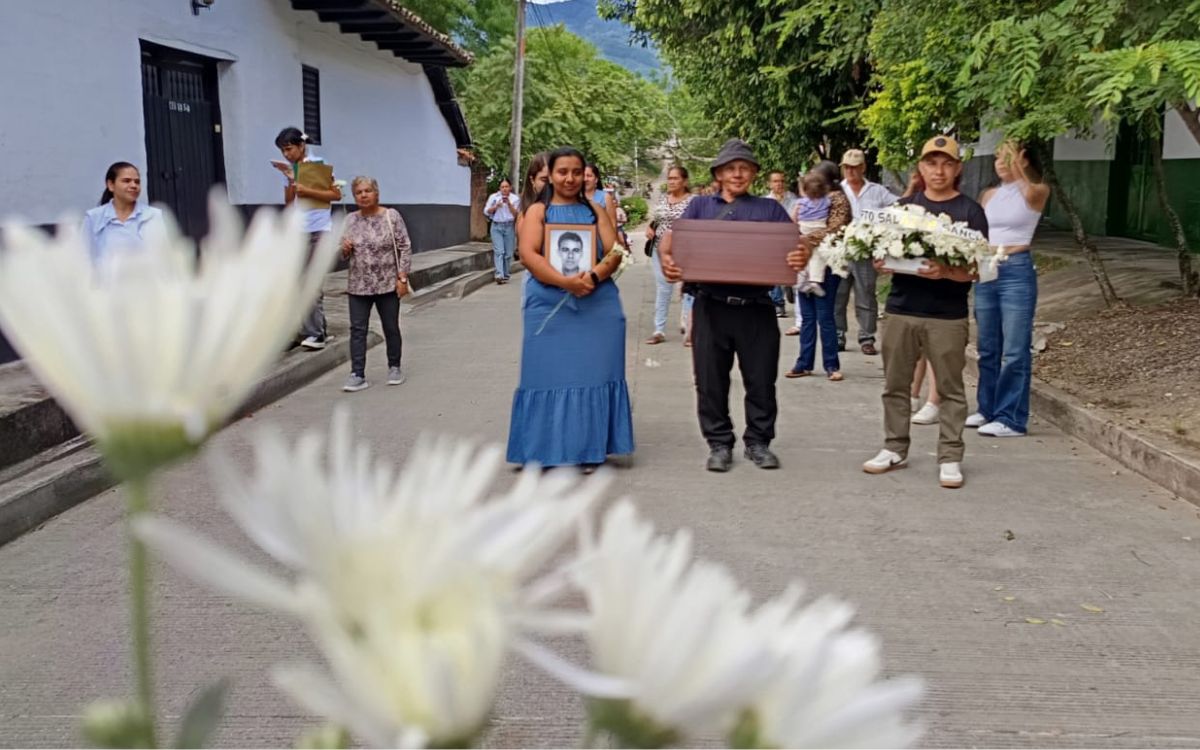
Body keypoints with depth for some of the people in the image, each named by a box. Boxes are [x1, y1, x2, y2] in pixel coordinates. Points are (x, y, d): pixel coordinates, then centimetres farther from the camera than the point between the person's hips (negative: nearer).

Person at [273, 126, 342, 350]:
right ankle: (319, 330, 10)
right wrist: (291, 180, -5)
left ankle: (314, 333, -8)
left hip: (318, 229, -6)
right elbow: (288, 202, 10)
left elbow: (336, 194, -8)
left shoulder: (318, 165, -4)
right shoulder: (291, 168, 12)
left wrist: (308, 191, -16)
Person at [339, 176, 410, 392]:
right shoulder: (351, 220, 6)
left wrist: (402, 278, -11)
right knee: (357, 330, 0)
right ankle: (357, 375, 2)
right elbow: (344, 253, 15)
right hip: (358, 285, 3)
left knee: (391, 328, 9)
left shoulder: (392, 216, -5)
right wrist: (345, 250, -8)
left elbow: (405, 248, -6)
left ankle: (394, 368, 24)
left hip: (387, 284, -3)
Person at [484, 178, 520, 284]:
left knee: (508, 253, 3)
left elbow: (516, 214, -1)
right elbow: (486, 211, 4)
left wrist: (509, 204, -15)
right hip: (497, 226, -1)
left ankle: (505, 275, 14)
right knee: (499, 251, -12)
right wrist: (496, 206, -13)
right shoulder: (493, 197, 4)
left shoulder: (515, 199, 4)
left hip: (509, 226, 1)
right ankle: (499, 275, -21)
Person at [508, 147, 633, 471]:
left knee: (593, 373, 2)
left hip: (597, 304, 2)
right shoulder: (538, 211, 6)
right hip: (549, 305, -2)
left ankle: (590, 448, 9)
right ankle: (548, 450, 6)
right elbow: (528, 254, -8)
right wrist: (565, 281, -21)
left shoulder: (595, 210, 13)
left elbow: (615, 252, 4)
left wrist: (594, 276, -17)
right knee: (550, 373, -1)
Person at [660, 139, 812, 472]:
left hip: (757, 307, 0)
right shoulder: (700, 206, 15)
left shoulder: (770, 208, 14)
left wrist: (803, 255, -22)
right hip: (711, 306, 0)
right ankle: (719, 444, 16)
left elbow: (797, 243, 3)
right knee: (710, 380, 4)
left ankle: (758, 442, 19)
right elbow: (672, 237, 2)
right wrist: (666, 257, -21)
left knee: (761, 379, 4)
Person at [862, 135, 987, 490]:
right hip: (900, 309, 4)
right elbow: (882, 250, 15)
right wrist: (880, 263, -8)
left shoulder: (970, 211, -1)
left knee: (950, 389, 2)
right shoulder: (902, 207, 11)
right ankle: (895, 448, 21)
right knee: (896, 385, 10)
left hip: (948, 316, -4)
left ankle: (950, 457, 8)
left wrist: (945, 272, -25)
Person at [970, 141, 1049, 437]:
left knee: (1015, 350, -7)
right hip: (986, 272, 6)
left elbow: (1030, 193, -24)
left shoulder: (1038, 191, 1)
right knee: (987, 348, 11)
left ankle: (1011, 419, -5)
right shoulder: (989, 195, 16)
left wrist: (1018, 168, -23)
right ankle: (988, 409, 21)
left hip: (1016, 271, -6)